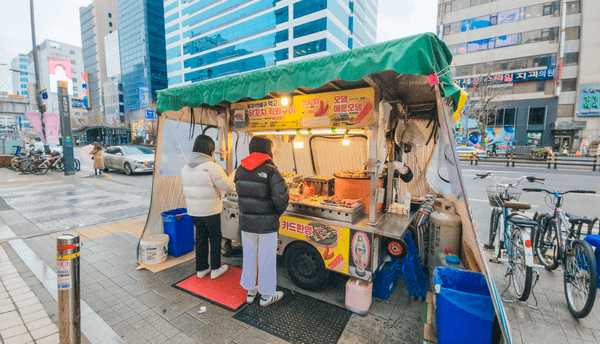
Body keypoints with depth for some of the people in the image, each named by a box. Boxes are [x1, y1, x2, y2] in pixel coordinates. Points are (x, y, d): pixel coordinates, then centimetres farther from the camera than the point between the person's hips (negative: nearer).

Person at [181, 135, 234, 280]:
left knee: (200, 238, 19)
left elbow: (189, 186, 12)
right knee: (215, 238, 12)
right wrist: (224, 175, 3)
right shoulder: (211, 167, -20)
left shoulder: (185, 168, 3)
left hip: (193, 211, 6)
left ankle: (201, 269, 30)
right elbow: (228, 186, -18)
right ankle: (215, 269, 24)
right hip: (211, 210, -6)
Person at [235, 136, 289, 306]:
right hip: (266, 223, -5)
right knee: (266, 259, 11)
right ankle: (266, 295, 28)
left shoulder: (240, 169, 1)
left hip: (246, 222, 6)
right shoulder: (270, 171, -18)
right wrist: (277, 213, -4)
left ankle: (250, 291, 38)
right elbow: (282, 197, -22)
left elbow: (240, 193, 8)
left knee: (249, 256, 20)